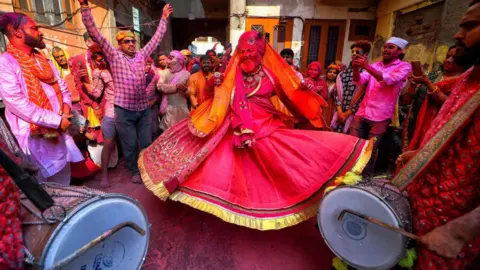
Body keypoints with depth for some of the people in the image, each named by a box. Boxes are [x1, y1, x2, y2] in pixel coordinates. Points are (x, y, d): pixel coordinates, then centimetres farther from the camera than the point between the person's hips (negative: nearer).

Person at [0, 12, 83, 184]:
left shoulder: (43, 60, 14)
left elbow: (62, 87, 17)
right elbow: (17, 104, -18)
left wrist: (66, 108, -3)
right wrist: (57, 120, -18)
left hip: (59, 128, 7)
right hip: (36, 133, -7)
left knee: (63, 174, 15)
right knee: (50, 178, 2)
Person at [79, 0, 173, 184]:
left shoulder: (142, 55, 9)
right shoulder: (114, 55, 0)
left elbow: (157, 38, 15)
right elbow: (94, 32, -6)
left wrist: (164, 18, 18)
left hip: (144, 108, 3)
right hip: (124, 110, -3)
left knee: (146, 142, 12)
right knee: (130, 145, 8)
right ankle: (135, 171, 28)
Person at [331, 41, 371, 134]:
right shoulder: (343, 73, 10)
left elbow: (363, 97, -7)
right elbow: (337, 93, 5)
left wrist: (347, 113, -8)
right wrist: (340, 112, -6)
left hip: (354, 115, -4)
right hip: (339, 114, 4)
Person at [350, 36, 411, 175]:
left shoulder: (404, 66, 0)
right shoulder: (375, 65, 14)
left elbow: (388, 80, -18)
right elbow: (359, 81, 0)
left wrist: (367, 67, -26)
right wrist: (356, 68, -20)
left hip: (380, 116, -4)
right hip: (362, 112, 5)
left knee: (370, 150, 2)